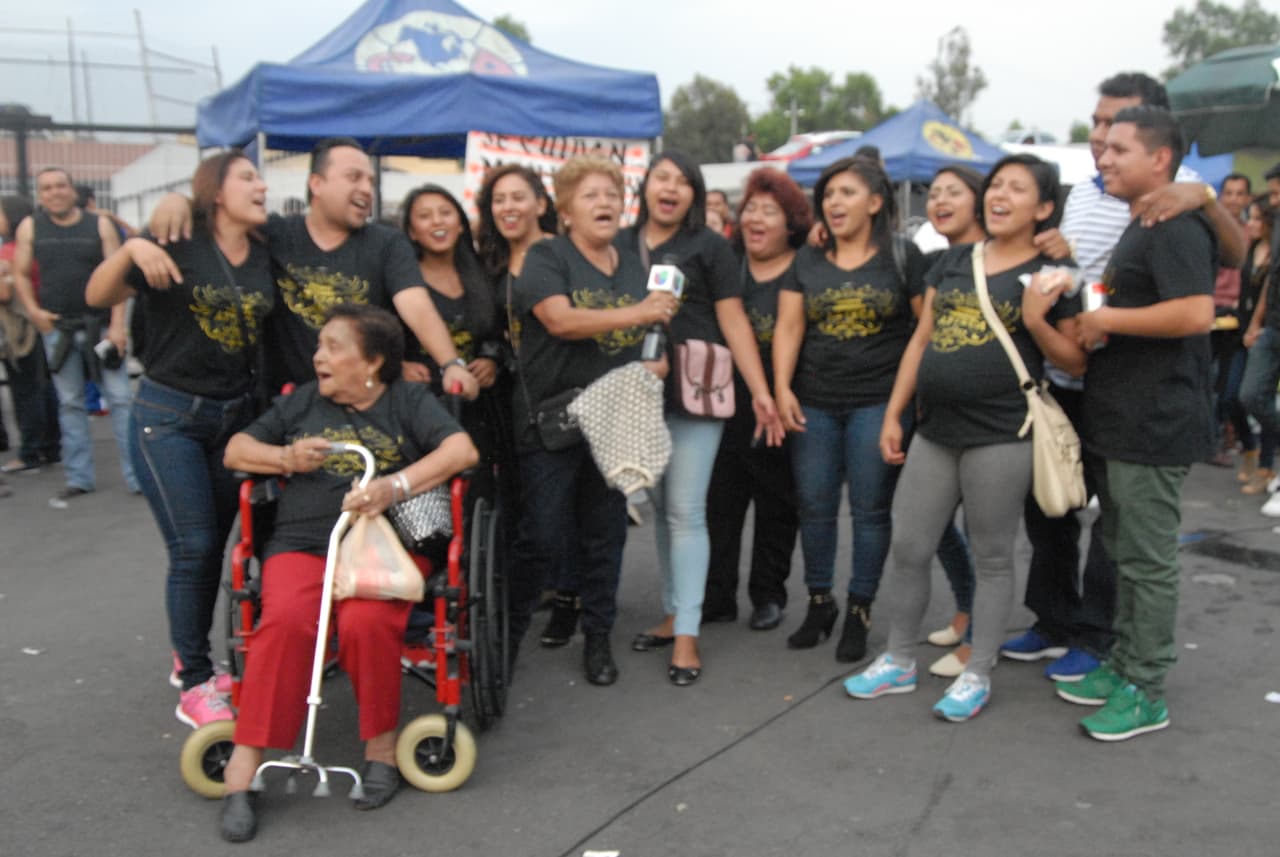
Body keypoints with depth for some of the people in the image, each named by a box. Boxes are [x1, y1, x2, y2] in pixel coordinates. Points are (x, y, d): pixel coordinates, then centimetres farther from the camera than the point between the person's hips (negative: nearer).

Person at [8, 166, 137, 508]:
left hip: (100, 325, -2)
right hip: (58, 329, 2)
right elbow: (21, 274, 10)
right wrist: (34, 311, -5)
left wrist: (117, 324, -12)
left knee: (120, 399, -4)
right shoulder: (30, 227, 5)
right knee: (70, 403, 8)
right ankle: (78, 478, 16)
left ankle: (136, 476, 0)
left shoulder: (99, 224, -1)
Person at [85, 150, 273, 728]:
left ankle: (189, 657, 28)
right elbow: (97, 297, -11)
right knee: (191, 547, -8)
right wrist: (131, 250, -29)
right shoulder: (178, 246, -8)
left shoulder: (265, 256, 4)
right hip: (169, 415, -4)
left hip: (234, 416, 5)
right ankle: (194, 687, 3)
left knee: (213, 546, 10)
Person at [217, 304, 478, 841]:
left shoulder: (408, 401, 11)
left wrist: (394, 486, -20)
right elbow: (236, 450, 22)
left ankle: (381, 745, -11)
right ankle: (243, 767, -21)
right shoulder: (303, 401, 22)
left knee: (367, 621, -33)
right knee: (286, 619, -30)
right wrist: (285, 458, 0)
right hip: (301, 544, 2)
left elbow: (462, 450, -6)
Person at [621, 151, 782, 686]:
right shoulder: (621, 245, 10)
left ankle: (686, 634, 3)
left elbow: (733, 321, -3)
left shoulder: (708, 246, 1)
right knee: (659, 508, 12)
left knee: (686, 512, -4)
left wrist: (760, 393, -10)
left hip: (694, 395, -4)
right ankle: (673, 612, 25)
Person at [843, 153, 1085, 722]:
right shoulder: (953, 262, 13)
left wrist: (1035, 319, -18)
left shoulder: (1048, 275, -1)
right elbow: (921, 340, 13)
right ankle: (899, 661, 26)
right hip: (935, 432, 5)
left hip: (1000, 437, -5)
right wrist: (893, 414, 9)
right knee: (908, 549, 9)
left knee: (991, 558, 7)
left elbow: (1075, 361, -1)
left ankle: (978, 674, 22)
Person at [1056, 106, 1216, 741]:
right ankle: (1123, 663, 30)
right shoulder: (1140, 229, 17)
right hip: (1120, 421, 10)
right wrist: (1098, 317, 13)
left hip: (1153, 425, -10)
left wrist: (1109, 319, -20)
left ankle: (1145, 693, 10)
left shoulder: (1176, 228, -15)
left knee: (1148, 560, -1)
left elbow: (1196, 313, -29)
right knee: (1123, 550, 18)